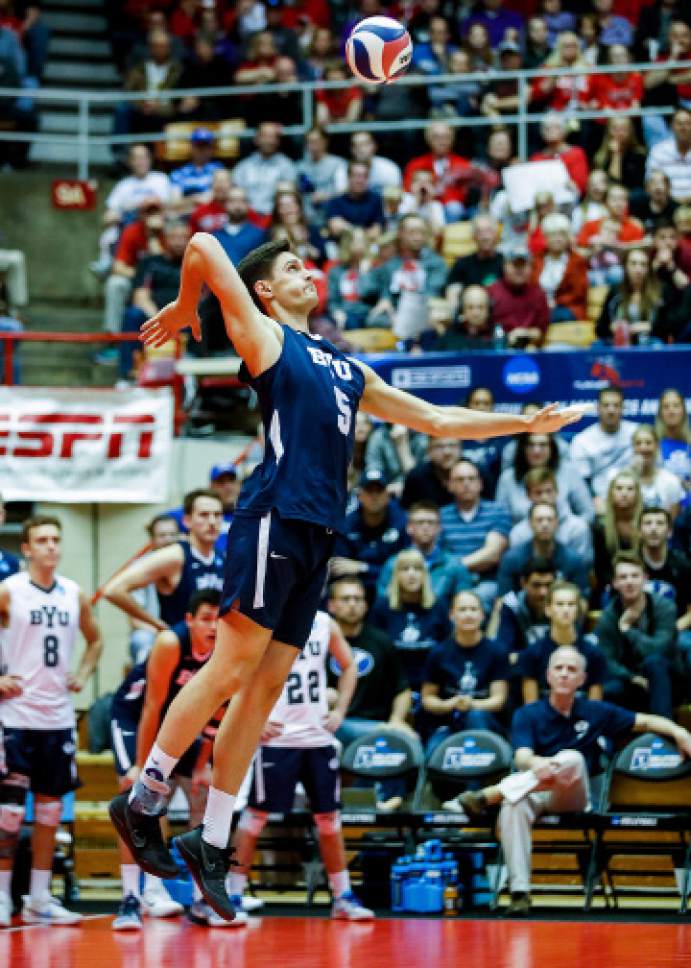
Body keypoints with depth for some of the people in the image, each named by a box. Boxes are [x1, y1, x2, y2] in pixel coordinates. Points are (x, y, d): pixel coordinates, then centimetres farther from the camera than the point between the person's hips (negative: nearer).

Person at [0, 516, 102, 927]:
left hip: (58, 716, 5)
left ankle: (39, 899, 14)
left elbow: (95, 640, 22)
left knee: (51, 807, 8)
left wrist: (83, 674, 6)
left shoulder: (75, 595, 7)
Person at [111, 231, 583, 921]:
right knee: (231, 670, -11)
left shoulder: (346, 369, 27)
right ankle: (143, 799, -1)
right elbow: (203, 246, -3)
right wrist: (183, 308, 13)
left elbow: (436, 419, 31)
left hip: (318, 533, 7)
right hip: (275, 519, -7)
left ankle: (212, 843, 7)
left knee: (265, 687, 4)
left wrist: (526, 423, 29)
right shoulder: (266, 338, 6)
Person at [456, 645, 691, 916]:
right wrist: (537, 764, -37)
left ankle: (489, 795, -37)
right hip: (534, 792, -1)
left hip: (572, 796, 1)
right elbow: (521, 758, -12)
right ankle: (519, 892, -40)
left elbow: (646, 722, 18)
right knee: (513, 805, -39)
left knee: (572, 759, -32)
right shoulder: (527, 715, 4)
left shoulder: (595, 713, 11)